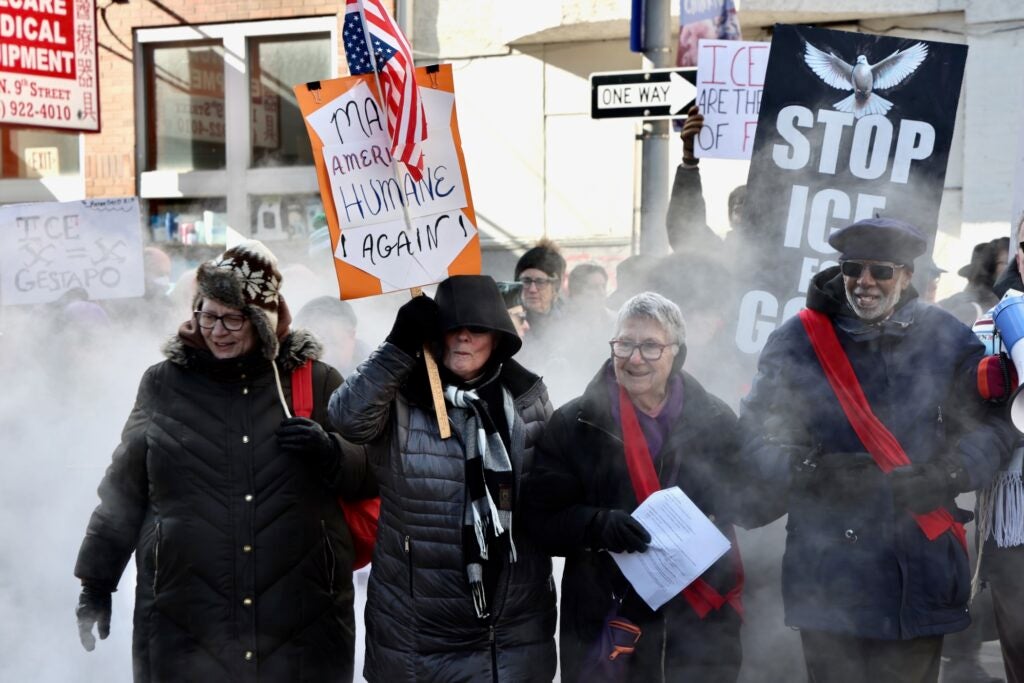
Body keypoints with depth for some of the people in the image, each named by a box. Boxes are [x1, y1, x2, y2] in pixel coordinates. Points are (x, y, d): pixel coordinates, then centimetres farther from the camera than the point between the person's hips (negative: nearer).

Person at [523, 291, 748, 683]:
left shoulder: (717, 421, 4)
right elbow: (542, 516, -3)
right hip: (604, 624, -1)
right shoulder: (574, 424, 0)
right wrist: (598, 524, -21)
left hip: (702, 625, 1)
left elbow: (740, 504, 10)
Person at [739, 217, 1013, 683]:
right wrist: (811, 473, -22)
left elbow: (989, 427, 3)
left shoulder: (947, 341, 3)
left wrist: (948, 475, -17)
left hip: (921, 576, 2)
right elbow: (758, 436, -3)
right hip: (829, 575, -1)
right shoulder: (798, 341, -1)